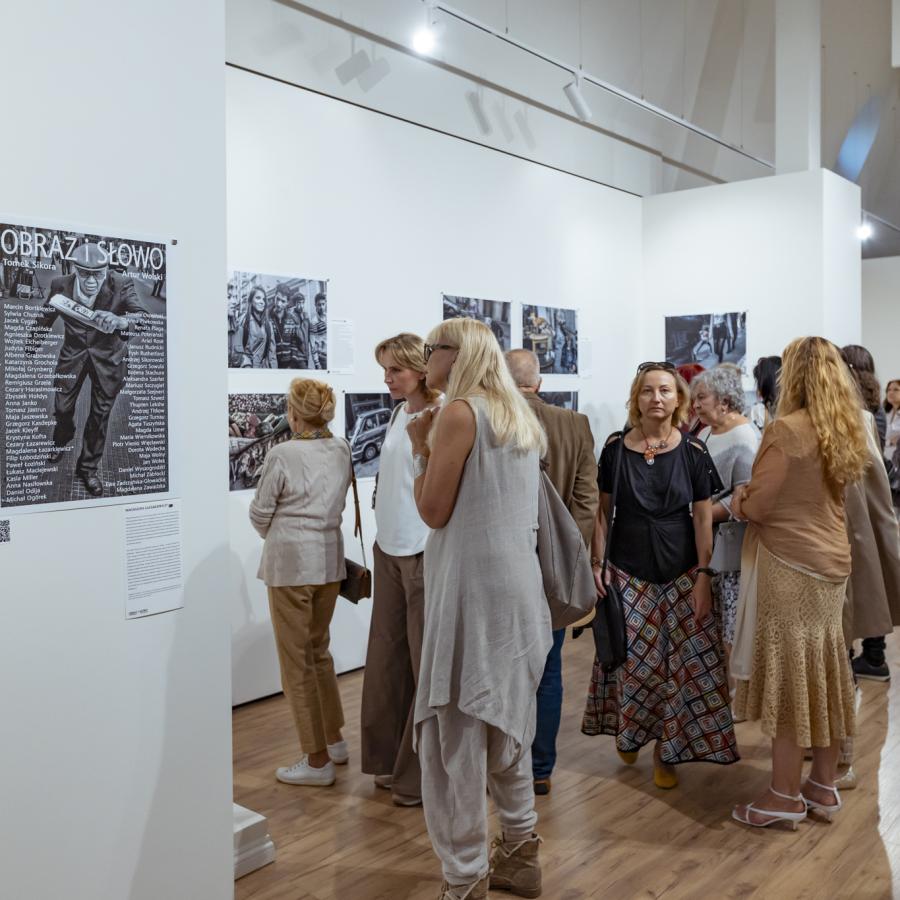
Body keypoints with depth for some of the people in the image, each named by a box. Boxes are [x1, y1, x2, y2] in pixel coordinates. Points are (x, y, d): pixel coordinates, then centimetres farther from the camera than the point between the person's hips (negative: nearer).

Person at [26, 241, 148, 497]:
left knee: (101, 413, 5)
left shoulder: (121, 285, -22)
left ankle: (89, 467, 24)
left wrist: (119, 321, -55)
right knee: (62, 406, 11)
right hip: (73, 352, 2)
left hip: (108, 355, -1)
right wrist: (28, 350, 10)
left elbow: (142, 317, -33)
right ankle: (62, 442, 46)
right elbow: (44, 320, 1)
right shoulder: (61, 286, -15)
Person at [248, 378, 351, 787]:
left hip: (290, 562, -6)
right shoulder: (342, 451, 2)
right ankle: (334, 740, 32)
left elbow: (260, 514, -4)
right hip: (330, 558, 6)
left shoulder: (283, 455, -14)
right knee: (319, 651, 22)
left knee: (297, 662, 5)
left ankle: (317, 761, 12)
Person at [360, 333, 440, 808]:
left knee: (425, 663, 4)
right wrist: (385, 531, 17)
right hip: (389, 549, 8)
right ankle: (388, 757, 30)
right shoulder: (398, 413, 11)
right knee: (385, 658, 14)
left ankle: (421, 775, 18)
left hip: (425, 553, -8)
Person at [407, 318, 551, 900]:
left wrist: (420, 448, 1)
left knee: (457, 730, 0)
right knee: (504, 721, 19)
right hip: (517, 587, 9)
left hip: (473, 589, -9)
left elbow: (434, 510, -9)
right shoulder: (519, 417, 15)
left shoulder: (460, 412, -11)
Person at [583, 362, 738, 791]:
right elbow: (602, 510, 3)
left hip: (681, 573, 0)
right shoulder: (616, 447, -1)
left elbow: (703, 517, -1)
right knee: (634, 660, 4)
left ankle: (665, 749, 17)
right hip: (628, 572, 0)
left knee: (682, 661, 1)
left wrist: (703, 575, -7)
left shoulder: (693, 451, -1)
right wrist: (597, 562, -4)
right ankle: (627, 731, 31)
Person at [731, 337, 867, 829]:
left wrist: (741, 497, 5)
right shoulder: (845, 430, 7)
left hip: (789, 565, -7)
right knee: (823, 670, 14)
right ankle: (824, 785, 26)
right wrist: (754, 498, 7)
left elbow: (757, 506, -16)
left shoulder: (787, 429, -17)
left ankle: (786, 796, 11)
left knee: (787, 674, 1)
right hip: (833, 562, 8)